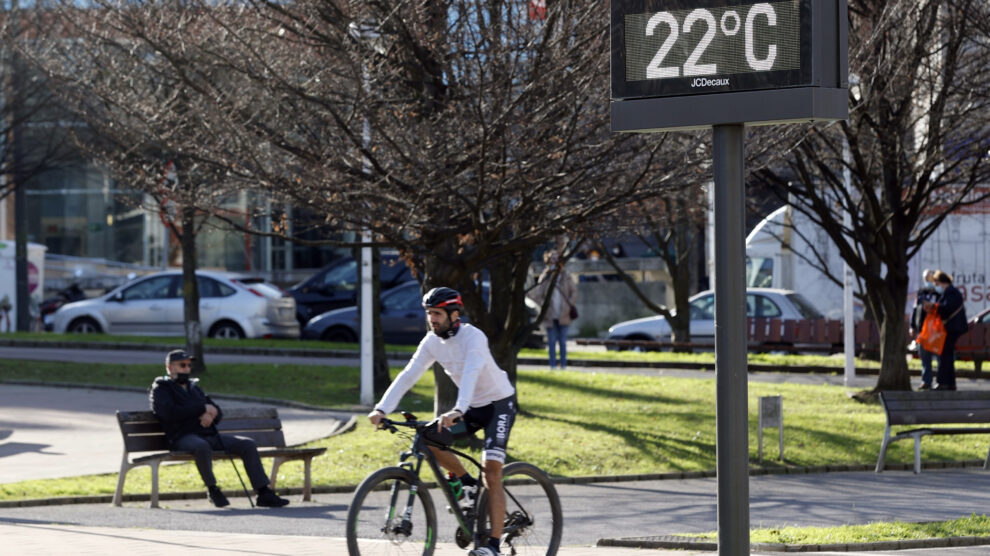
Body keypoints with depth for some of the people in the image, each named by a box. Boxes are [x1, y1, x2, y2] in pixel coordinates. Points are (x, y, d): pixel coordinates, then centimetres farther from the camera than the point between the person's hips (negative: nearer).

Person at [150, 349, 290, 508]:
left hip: (209, 435, 7)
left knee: (248, 444, -10)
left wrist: (211, 415, -3)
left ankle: (264, 494, -13)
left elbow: (218, 413, 24)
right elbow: (169, 413, -14)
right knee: (202, 447, -41)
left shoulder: (194, 387, 29)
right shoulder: (161, 389, 7)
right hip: (183, 438, -7)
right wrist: (202, 408, -8)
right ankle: (212, 489, -21)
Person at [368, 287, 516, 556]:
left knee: (491, 472, -19)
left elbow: (471, 373, -42)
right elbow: (408, 375, -11)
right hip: (472, 407, 7)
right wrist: (382, 409, -23)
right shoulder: (431, 342, -6)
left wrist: (458, 410, -58)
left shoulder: (473, 337, -26)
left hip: (499, 404, -7)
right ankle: (467, 482, 10)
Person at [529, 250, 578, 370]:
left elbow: (574, 292, 9)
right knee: (552, 342, 2)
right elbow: (536, 295, 1)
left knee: (563, 341, 3)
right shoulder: (544, 278, -1)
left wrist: (570, 305, -1)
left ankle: (563, 365, 11)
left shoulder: (565, 277, 2)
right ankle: (553, 365, 8)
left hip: (563, 315, 1)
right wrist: (544, 306, -10)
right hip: (550, 316, -1)